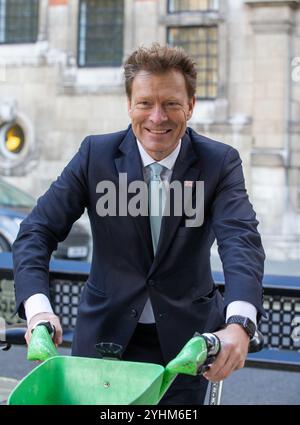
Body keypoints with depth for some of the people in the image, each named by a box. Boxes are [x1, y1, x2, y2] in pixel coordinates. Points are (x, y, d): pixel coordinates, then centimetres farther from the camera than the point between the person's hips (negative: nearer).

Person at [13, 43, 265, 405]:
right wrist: (38, 309, -31)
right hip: (106, 335, 1)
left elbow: (241, 241, -23)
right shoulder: (96, 153, -7)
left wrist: (239, 323, -43)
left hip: (183, 339, 0)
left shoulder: (220, 162, -9)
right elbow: (37, 232, -12)